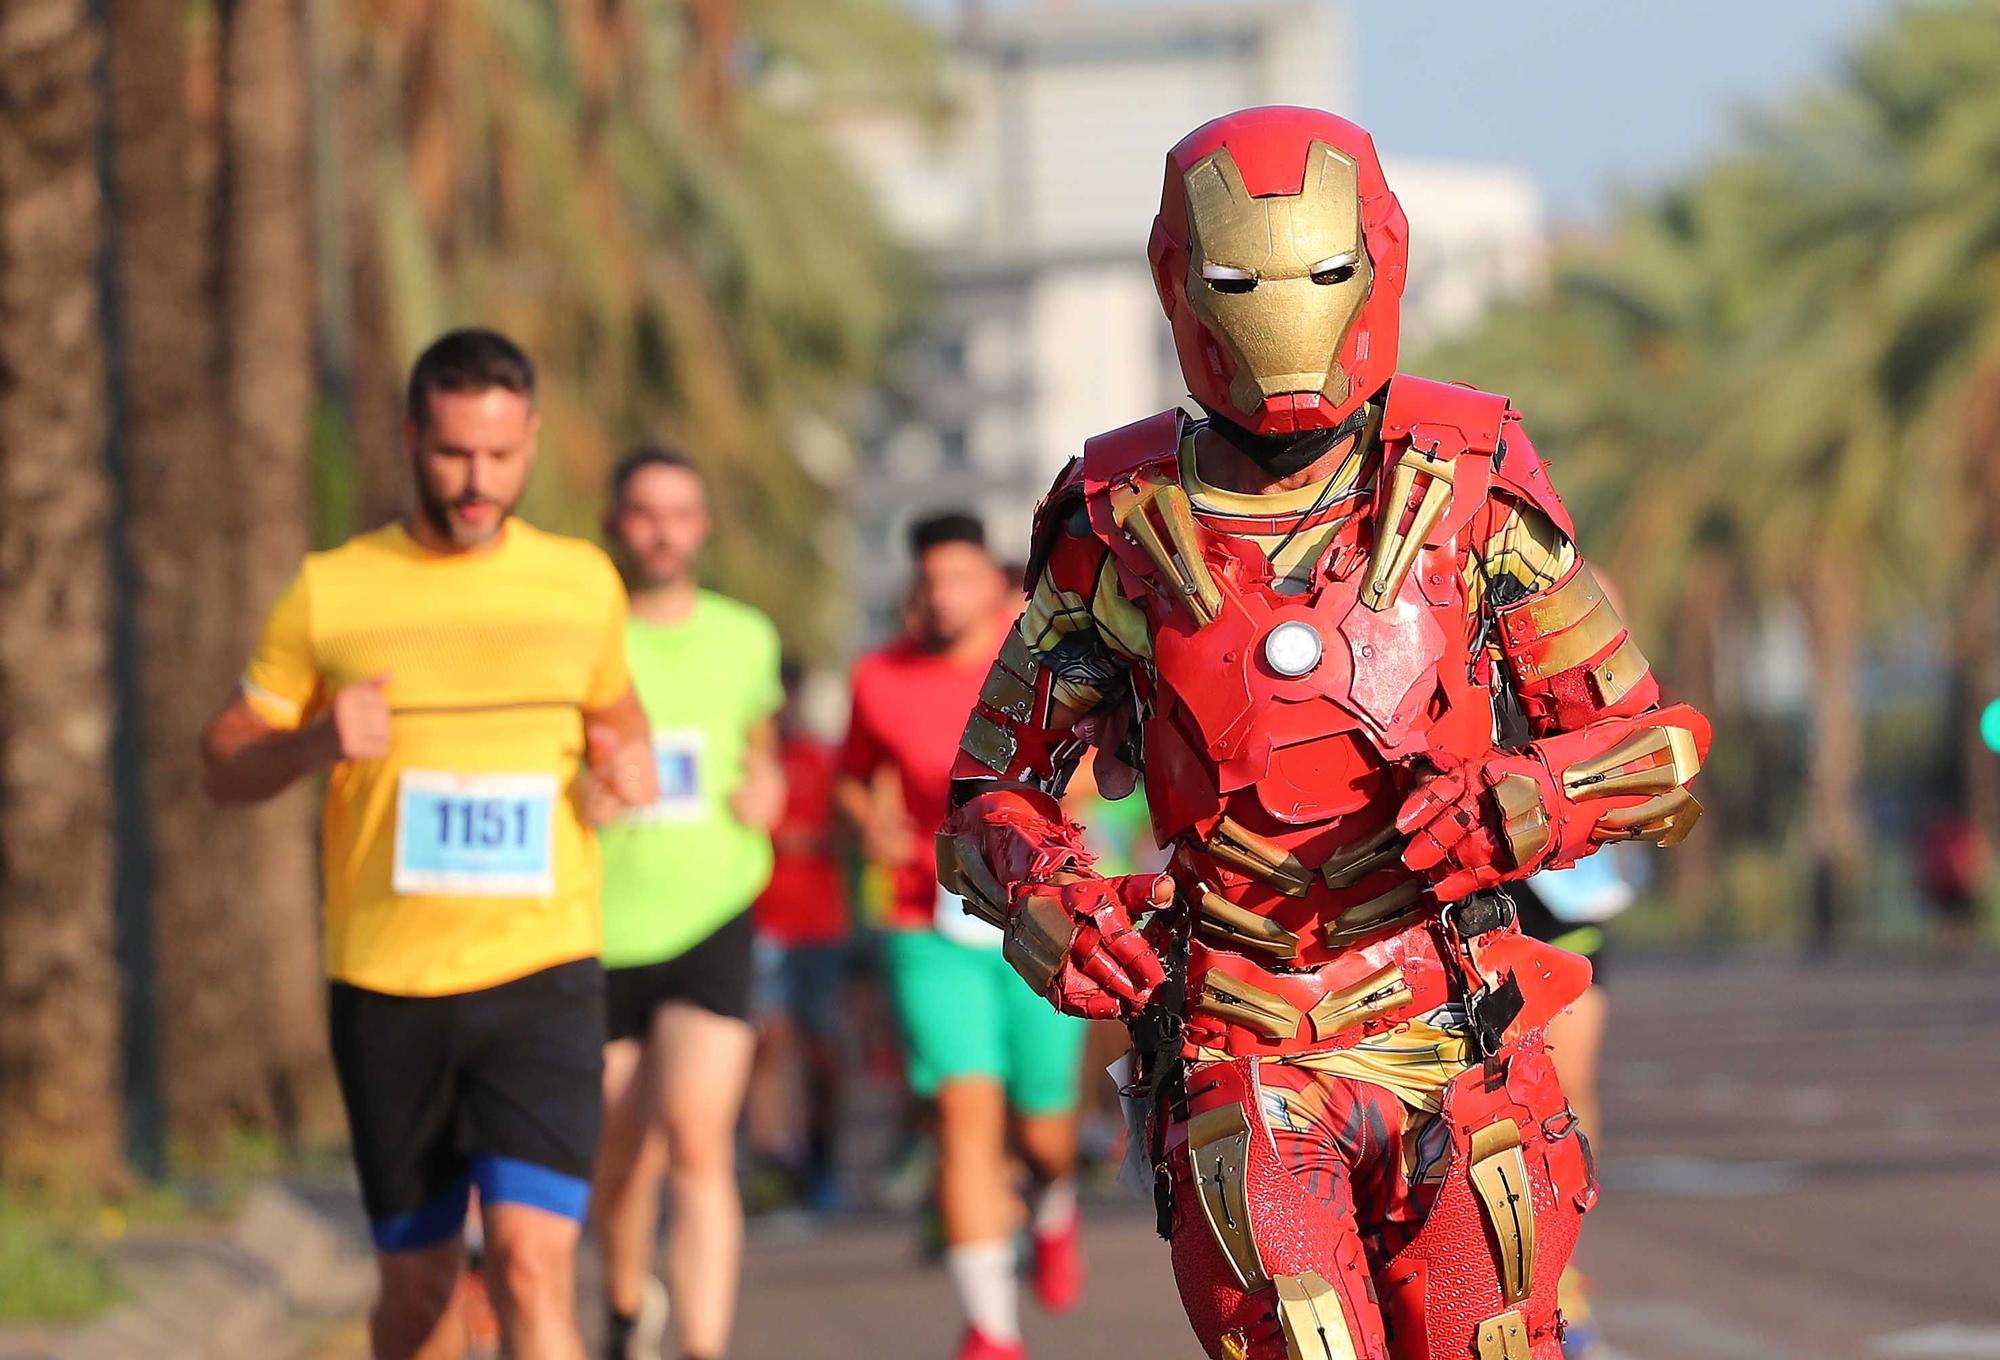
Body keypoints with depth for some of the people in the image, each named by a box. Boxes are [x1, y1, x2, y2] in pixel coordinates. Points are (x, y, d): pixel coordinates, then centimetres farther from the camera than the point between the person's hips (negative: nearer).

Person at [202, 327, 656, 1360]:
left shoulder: (583, 583, 7)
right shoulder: (328, 593, 1)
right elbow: (223, 767, 6)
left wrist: (627, 762, 2)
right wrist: (315, 742, -16)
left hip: (542, 977, -1)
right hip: (386, 990, 1)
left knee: (532, 1268, -17)